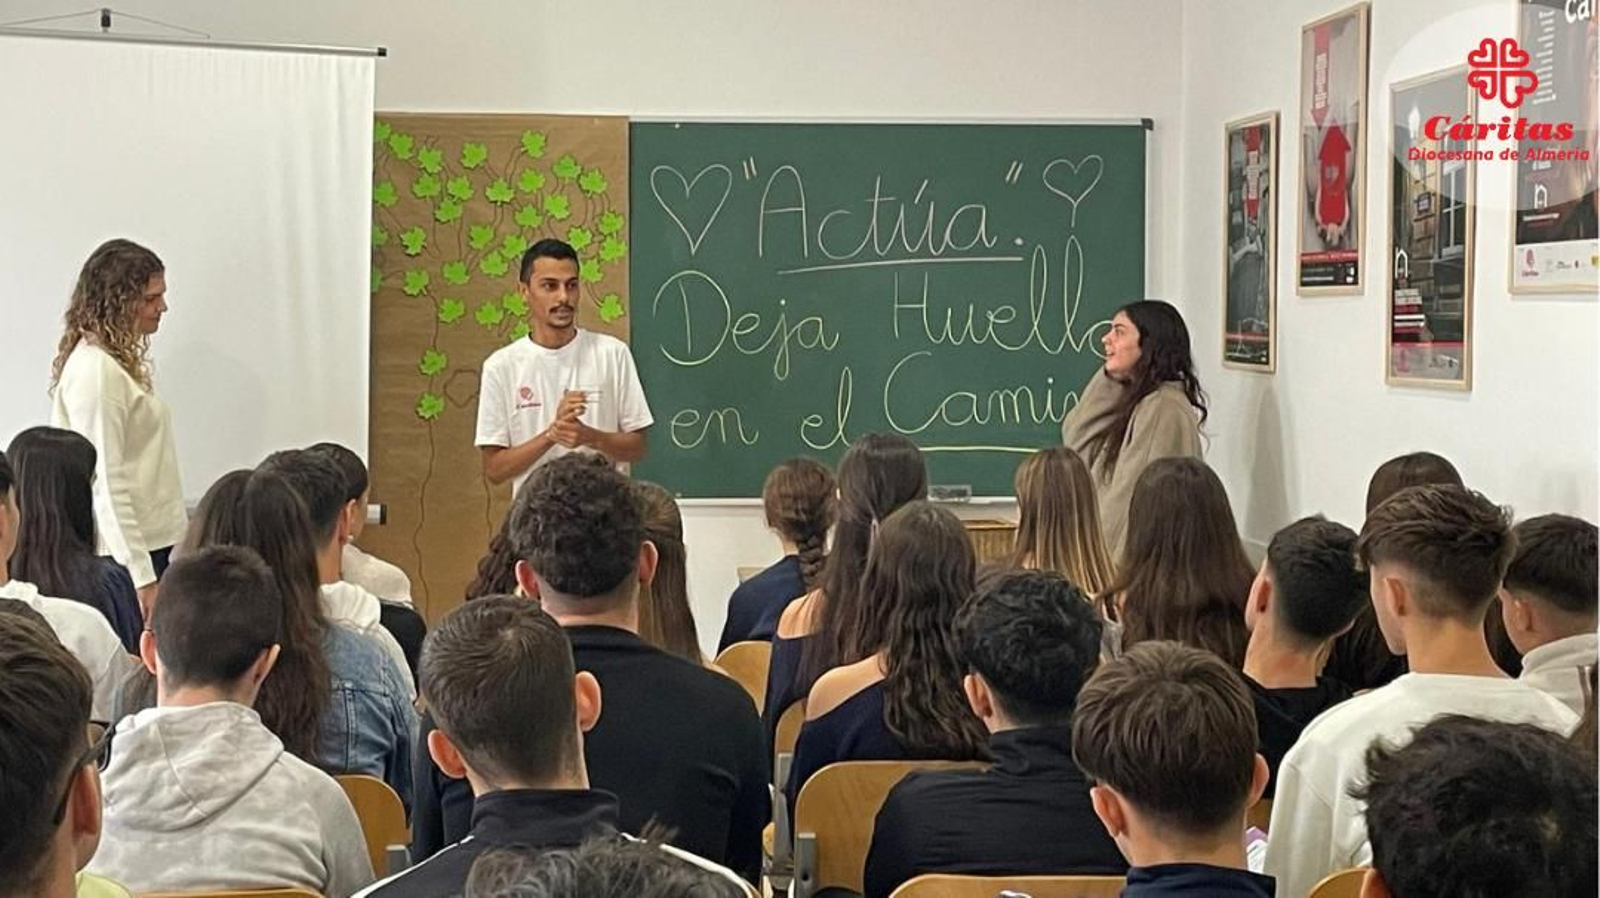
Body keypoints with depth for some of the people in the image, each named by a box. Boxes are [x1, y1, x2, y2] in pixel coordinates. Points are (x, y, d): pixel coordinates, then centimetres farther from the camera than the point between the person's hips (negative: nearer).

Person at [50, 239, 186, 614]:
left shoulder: (121, 362, 13)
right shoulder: (94, 370, -15)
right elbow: (105, 483, -19)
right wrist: (142, 577, -21)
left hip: (153, 542, 9)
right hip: (127, 554, -9)